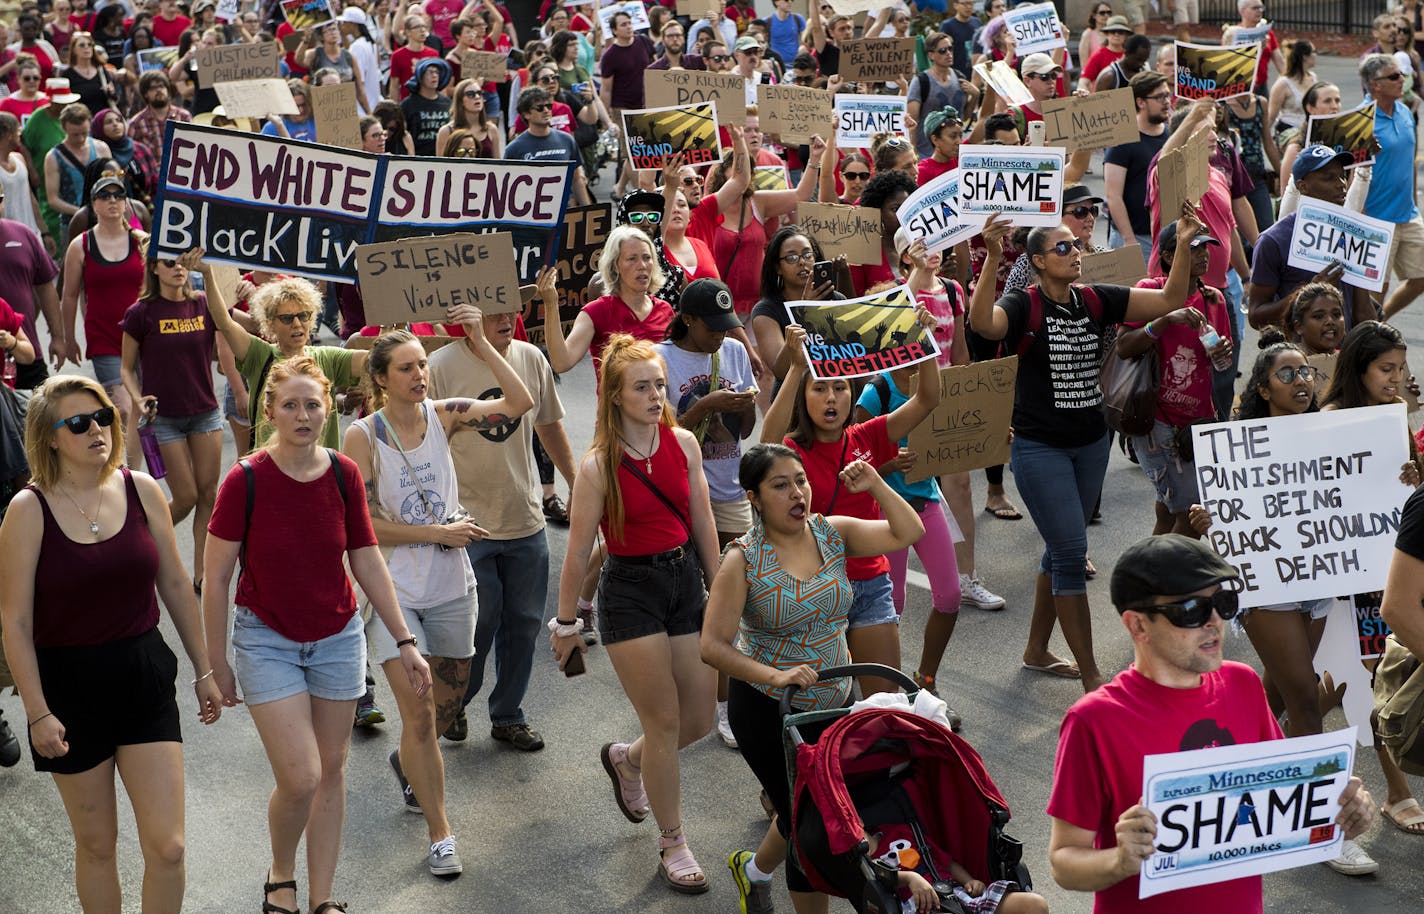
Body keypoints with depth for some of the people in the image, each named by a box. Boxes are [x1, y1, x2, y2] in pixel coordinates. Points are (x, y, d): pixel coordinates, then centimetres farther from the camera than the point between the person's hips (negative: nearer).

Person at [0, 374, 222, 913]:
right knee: (96, 846, 11)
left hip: (144, 677, 2)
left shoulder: (141, 491, -2)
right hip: (70, 686, -2)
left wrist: (204, 669, 11)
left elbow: (175, 585, 7)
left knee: (167, 847, -1)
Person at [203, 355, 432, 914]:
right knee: (300, 778, -10)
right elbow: (216, 578, -8)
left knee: (332, 770, 8)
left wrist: (404, 641, 2)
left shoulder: (343, 474, -5)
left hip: (337, 638, 4)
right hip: (267, 640, -3)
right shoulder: (246, 480, -15)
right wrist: (217, 662, -5)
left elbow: (368, 563, 3)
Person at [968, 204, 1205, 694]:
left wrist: (1184, 246, -14)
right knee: (1072, 551, -7)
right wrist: (993, 258, -45)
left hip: (1090, 442, 6)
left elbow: (1170, 300, 0)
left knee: (1061, 549, 17)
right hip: (1039, 447, -6)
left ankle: (1037, 651, 33)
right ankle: (1091, 678, -1)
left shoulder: (1097, 300, 3)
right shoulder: (1023, 305, -13)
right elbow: (981, 322, -35)